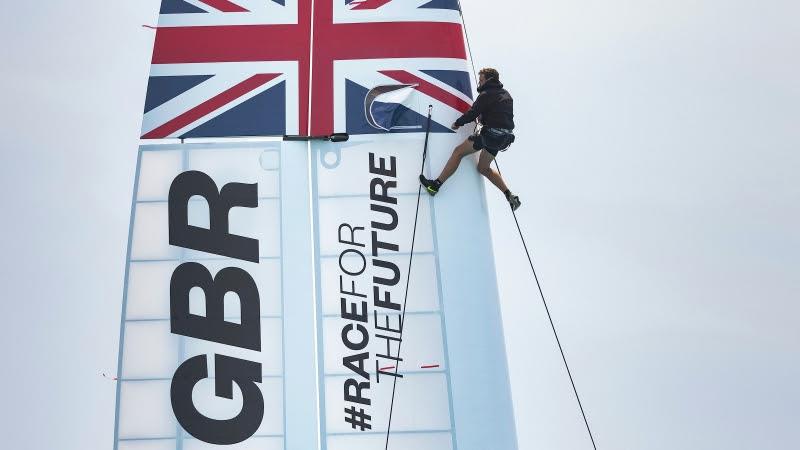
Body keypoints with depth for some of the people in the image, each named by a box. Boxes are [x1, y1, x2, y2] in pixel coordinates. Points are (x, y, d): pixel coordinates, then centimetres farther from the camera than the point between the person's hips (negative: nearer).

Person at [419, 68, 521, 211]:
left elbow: (472, 114, -10)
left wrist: (458, 123, 5)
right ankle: (511, 197, 11)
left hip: (490, 134, -9)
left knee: (458, 152, -1)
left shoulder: (486, 95, -8)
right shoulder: (506, 94, 19)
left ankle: (436, 185, -3)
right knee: (483, 168, 19)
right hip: (505, 137, 9)